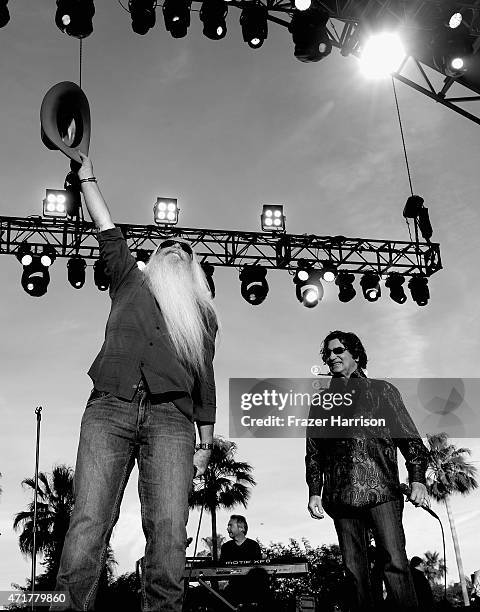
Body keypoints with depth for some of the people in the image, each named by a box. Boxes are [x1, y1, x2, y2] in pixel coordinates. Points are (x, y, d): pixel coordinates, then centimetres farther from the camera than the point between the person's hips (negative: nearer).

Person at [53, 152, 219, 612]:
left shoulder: (202, 314, 25)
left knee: (169, 535, -14)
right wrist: (87, 178, 35)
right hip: (110, 406, 0)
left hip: (170, 418, 1)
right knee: (88, 524, -13)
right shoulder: (131, 283, 25)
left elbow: (205, 378, 19)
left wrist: (206, 441, 12)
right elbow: (107, 229, 25)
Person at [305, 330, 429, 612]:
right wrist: (314, 492, 6)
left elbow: (409, 436, 6)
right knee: (355, 570, 3)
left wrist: (418, 479, -6)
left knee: (395, 563, -12)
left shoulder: (382, 391, 11)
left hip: (381, 490, -3)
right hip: (341, 496, 3)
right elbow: (313, 452, 17)